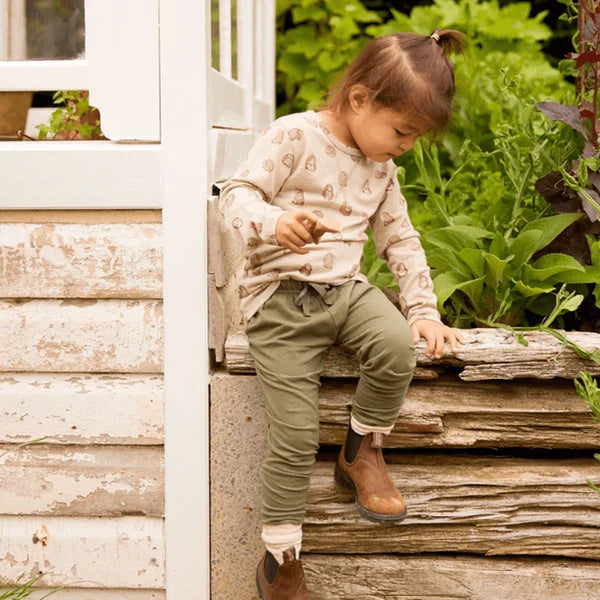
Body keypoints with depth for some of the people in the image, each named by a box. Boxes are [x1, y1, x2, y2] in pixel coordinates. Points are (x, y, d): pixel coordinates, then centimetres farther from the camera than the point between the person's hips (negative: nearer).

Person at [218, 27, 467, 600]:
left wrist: (424, 310, 11)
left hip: (346, 289, 5)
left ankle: (362, 449, 0)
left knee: (397, 344, -29)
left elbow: (400, 239, 20)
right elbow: (237, 194, -14)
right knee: (296, 436, -12)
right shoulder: (292, 136, -7)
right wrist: (273, 223, -37)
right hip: (280, 295, -5)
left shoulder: (381, 167, 14)